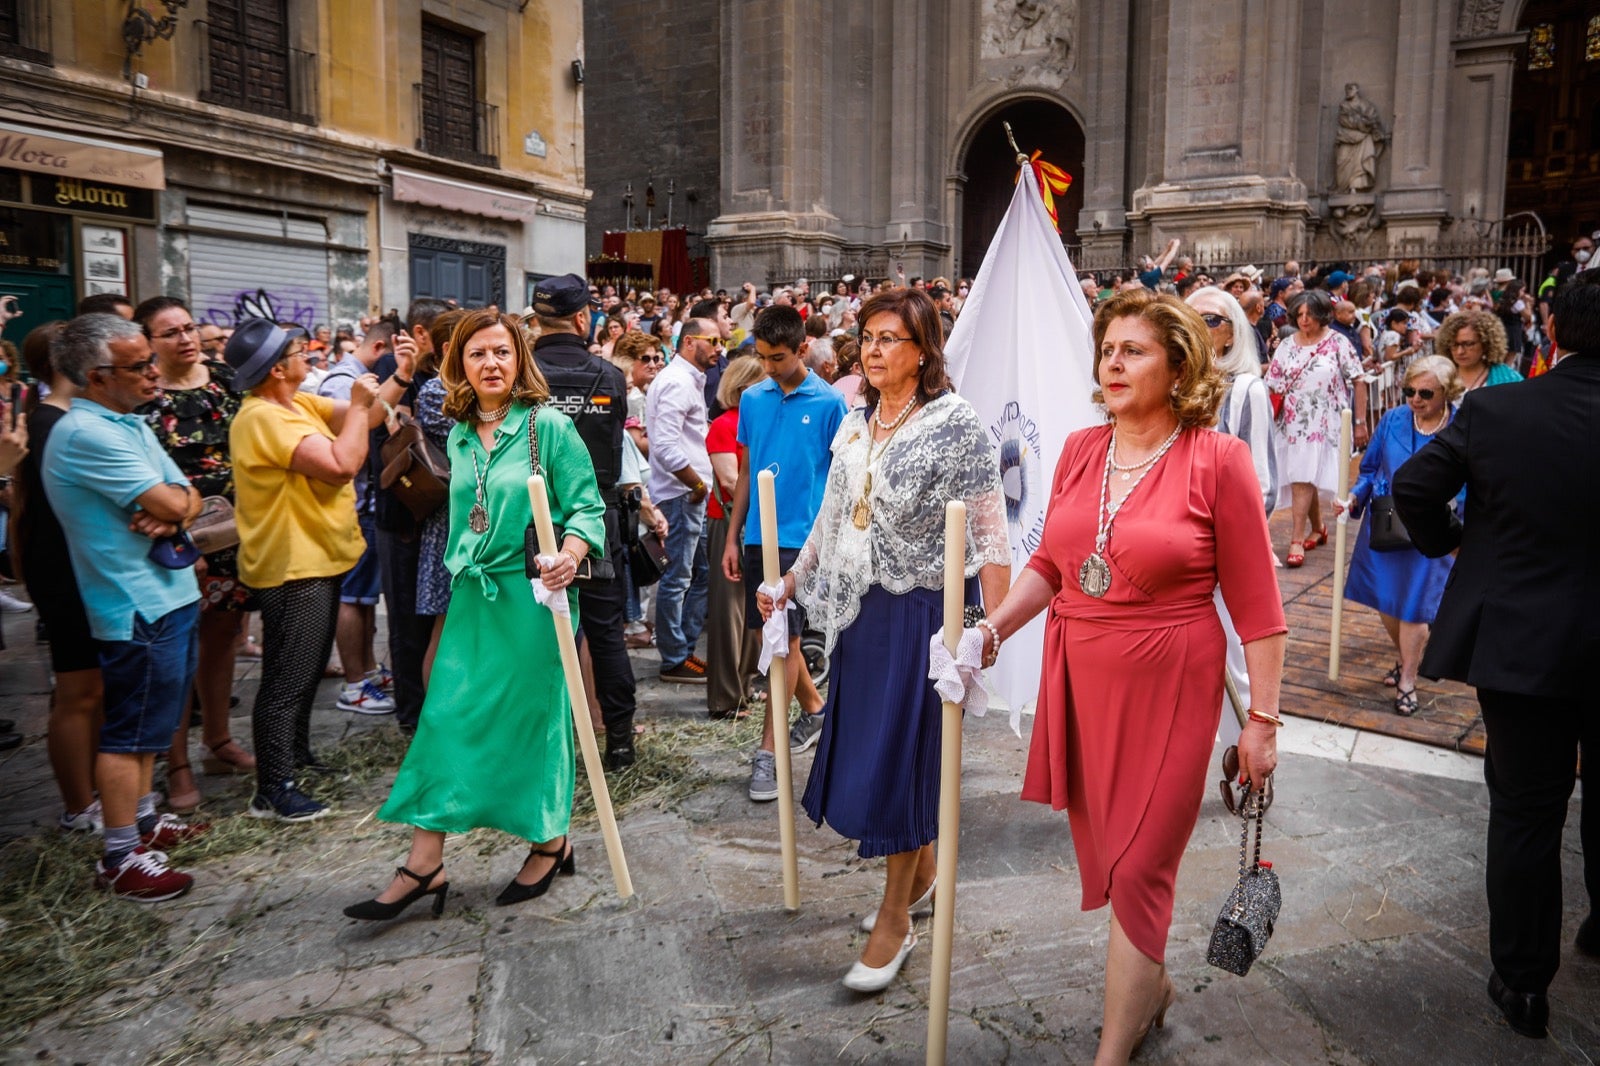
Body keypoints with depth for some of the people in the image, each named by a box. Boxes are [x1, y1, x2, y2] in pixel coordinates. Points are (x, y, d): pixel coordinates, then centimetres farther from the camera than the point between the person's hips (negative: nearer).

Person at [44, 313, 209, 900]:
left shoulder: (130, 424, 12)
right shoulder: (87, 433, -20)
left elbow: (188, 501, 8)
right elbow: (171, 504, -23)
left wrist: (168, 515, -13)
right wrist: (174, 503, 0)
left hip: (168, 594, 10)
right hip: (139, 606, -10)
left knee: (150, 722, 20)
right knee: (129, 731, -1)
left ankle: (143, 819, 34)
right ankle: (120, 857, 9)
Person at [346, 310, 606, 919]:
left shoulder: (549, 426, -6)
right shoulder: (459, 437, 11)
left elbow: (587, 507, -9)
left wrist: (569, 555, -26)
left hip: (532, 594, -5)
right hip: (472, 595, 6)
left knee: (532, 718, 5)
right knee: (446, 716, 2)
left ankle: (551, 842, 25)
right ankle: (424, 864, 9)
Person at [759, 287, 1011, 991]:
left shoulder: (955, 422, -11)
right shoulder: (856, 423, 10)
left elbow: (989, 531, -16)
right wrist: (790, 584, 18)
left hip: (923, 607, -7)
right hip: (860, 607, 7)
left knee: (902, 752, 0)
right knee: (860, 742, 13)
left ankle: (896, 918, 16)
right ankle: (922, 870, 36)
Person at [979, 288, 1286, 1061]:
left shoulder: (1217, 460, -10)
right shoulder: (1080, 450, 4)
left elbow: (1256, 604, -8)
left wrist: (1263, 719, -8)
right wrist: (992, 630, 0)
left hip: (1167, 688, -5)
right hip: (1080, 679, 5)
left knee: (1137, 869, 2)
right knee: (1105, 855, 17)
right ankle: (1150, 984, 43)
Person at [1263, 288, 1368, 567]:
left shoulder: (1338, 343, -4)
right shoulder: (1287, 345, 6)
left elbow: (1359, 382, -2)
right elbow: (1273, 385, 7)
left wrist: (1361, 422, -4)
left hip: (1324, 423, -4)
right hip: (1294, 423, 4)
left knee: (1304, 479, -13)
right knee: (1304, 479, 10)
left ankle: (1297, 540, -11)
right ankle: (1317, 529, 30)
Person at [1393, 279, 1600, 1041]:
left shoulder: (1492, 409, -13)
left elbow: (1413, 486, -10)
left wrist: (1445, 542, 8)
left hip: (1517, 642, -1)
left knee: (1525, 811, 10)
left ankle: (1523, 978, 20)